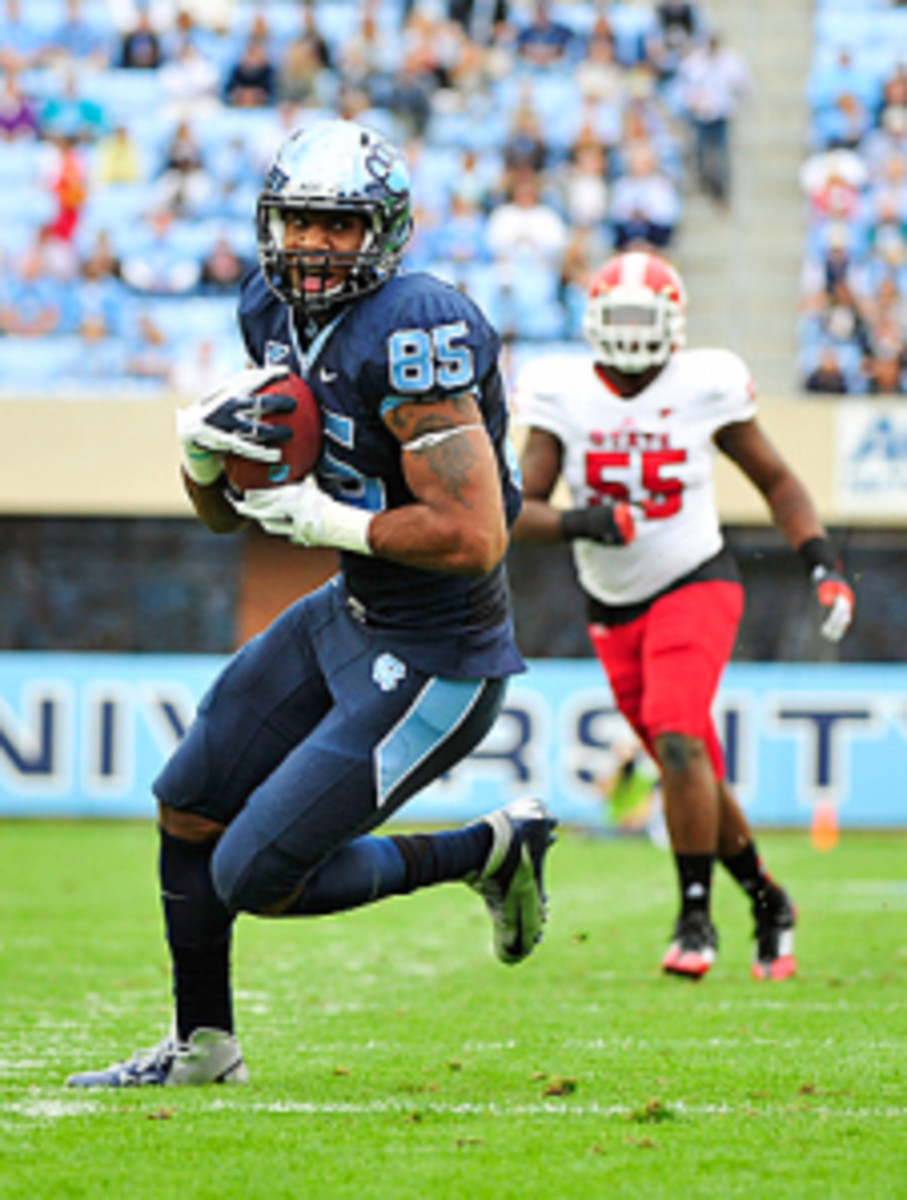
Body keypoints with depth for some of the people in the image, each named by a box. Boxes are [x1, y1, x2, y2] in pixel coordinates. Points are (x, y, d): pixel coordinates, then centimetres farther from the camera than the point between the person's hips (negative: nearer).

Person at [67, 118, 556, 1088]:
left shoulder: (410, 337, -26)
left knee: (255, 877, -7)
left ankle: (488, 849, 10)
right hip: (349, 613, 9)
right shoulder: (274, 314, 1)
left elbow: (474, 537, -30)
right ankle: (202, 1047, 35)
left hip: (435, 662, -9)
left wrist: (324, 519, -23)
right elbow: (226, 513, 10)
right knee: (189, 809, 17)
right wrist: (203, 447, -11)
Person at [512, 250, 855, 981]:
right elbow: (521, 513, -9)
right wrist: (583, 523, -29)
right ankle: (766, 901, 29)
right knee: (694, 776, 9)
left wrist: (823, 564, -6)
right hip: (614, 610, 3)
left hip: (696, 585, -3)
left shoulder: (705, 387, -7)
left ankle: (696, 915, -16)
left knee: (679, 741, -25)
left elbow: (777, 481, 5)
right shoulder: (563, 396, -5)